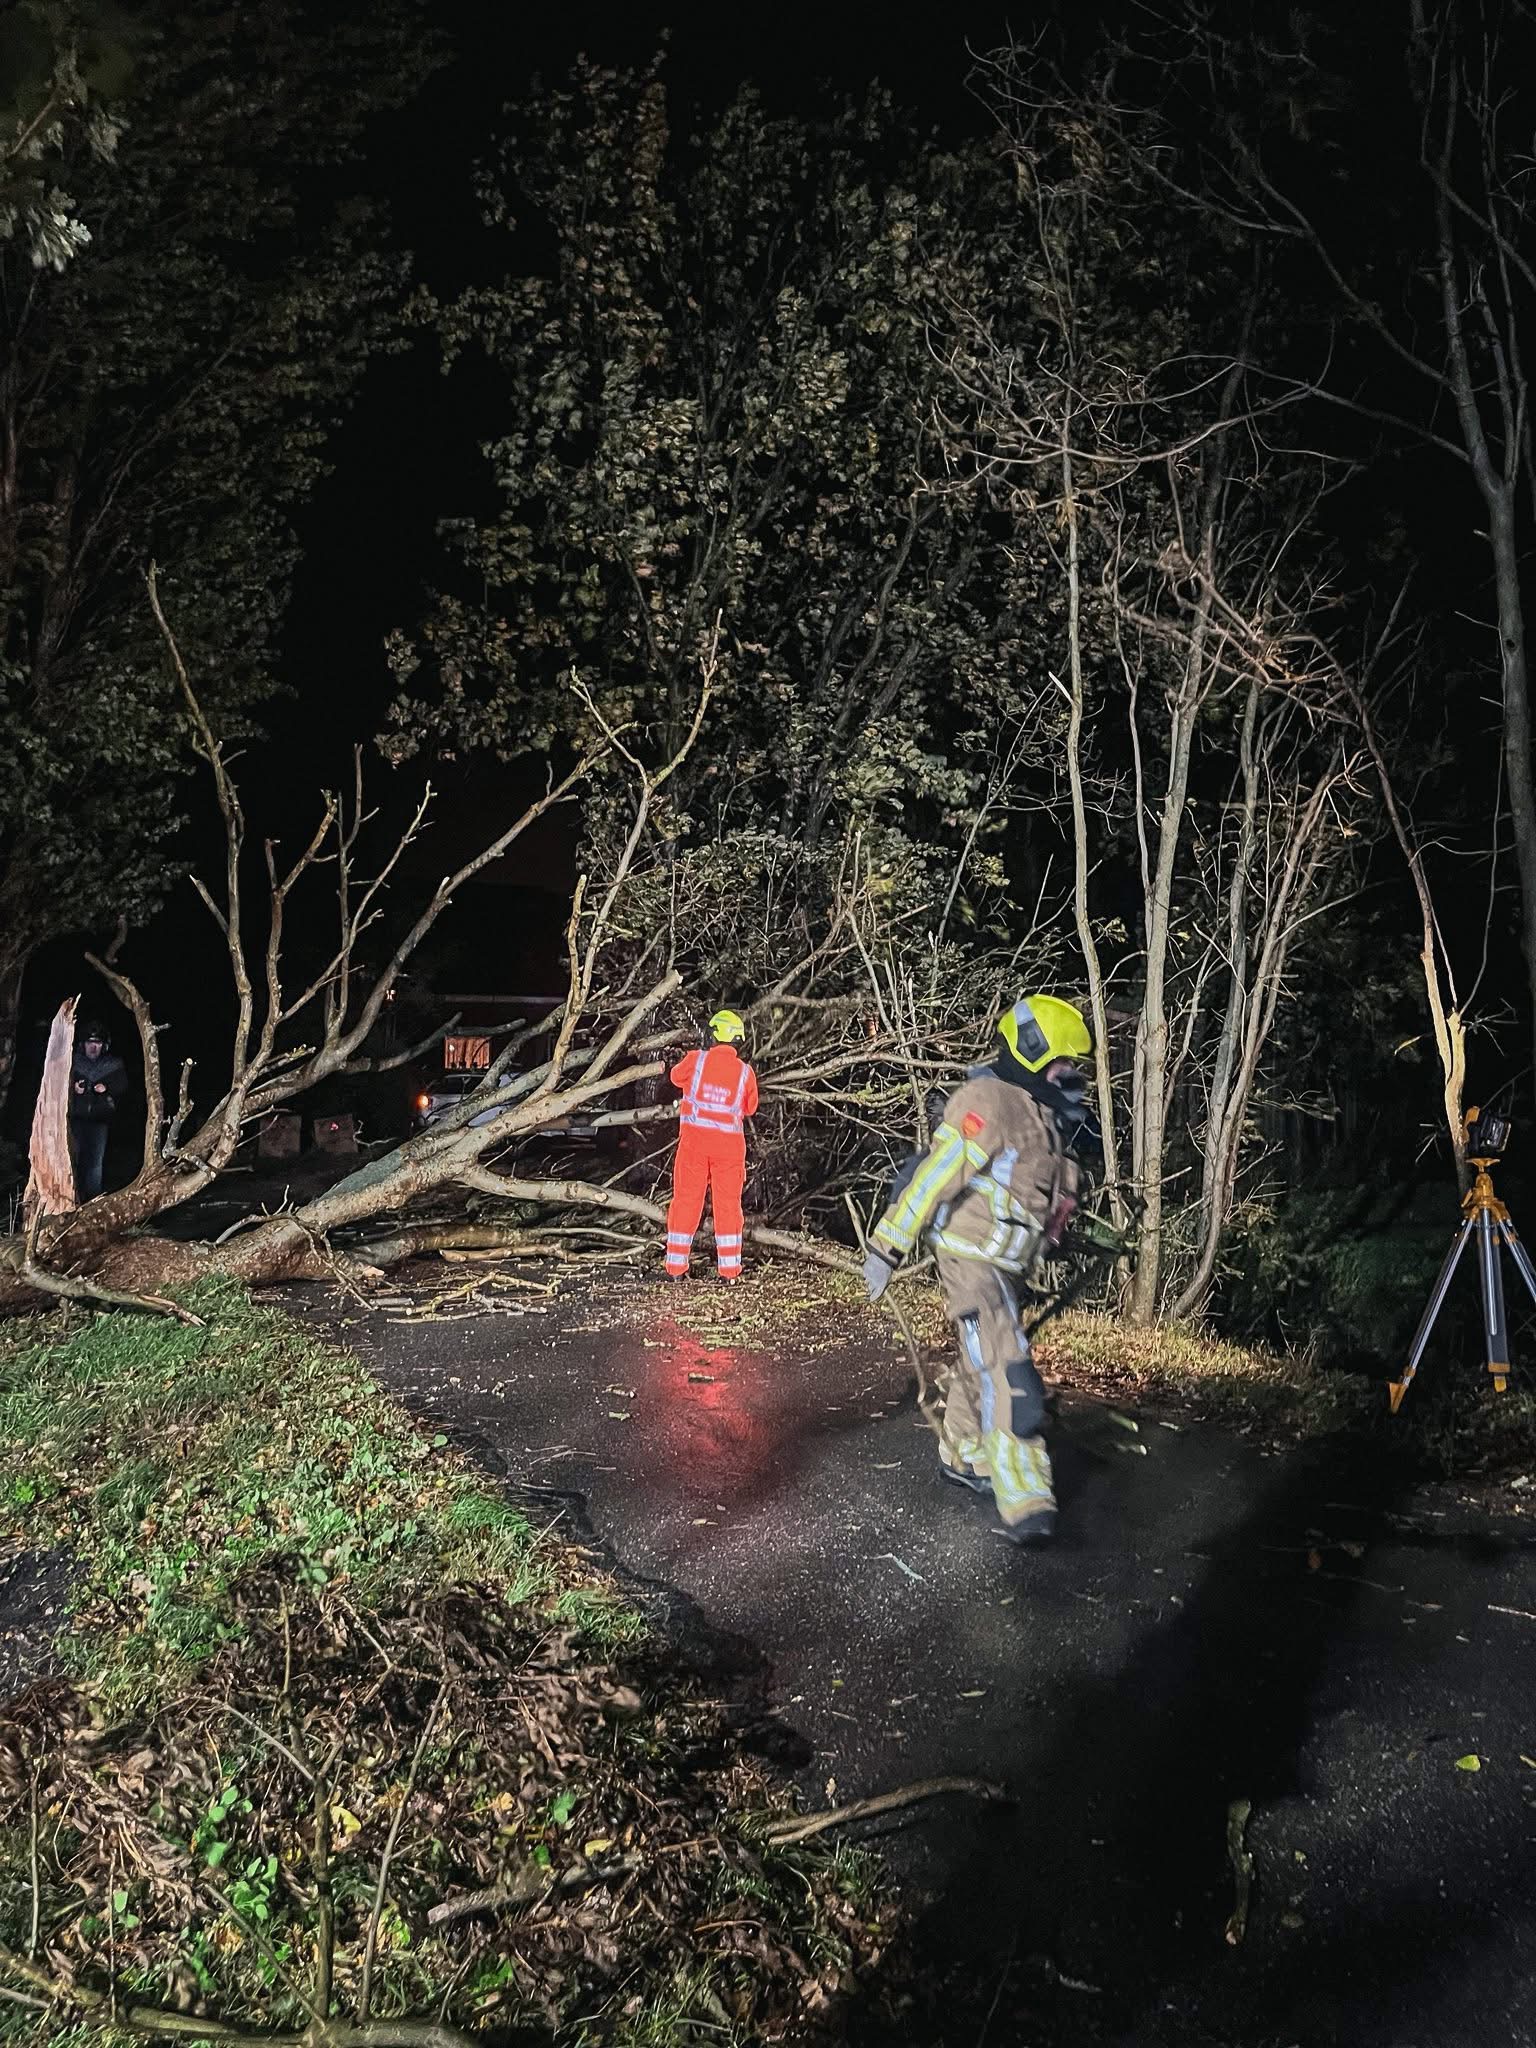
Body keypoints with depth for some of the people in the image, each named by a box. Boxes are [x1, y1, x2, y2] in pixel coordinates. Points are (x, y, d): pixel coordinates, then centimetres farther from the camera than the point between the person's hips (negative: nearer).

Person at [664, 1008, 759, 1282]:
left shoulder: (696, 1059, -9)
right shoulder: (744, 1071, -4)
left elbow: (676, 1077, 13)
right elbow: (750, 1108, 9)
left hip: (694, 1139, 0)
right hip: (729, 1144, 0)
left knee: (686, 1200, 9)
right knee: (728, 1204, 9)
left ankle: (676, 1267, 12)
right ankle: (730, 1269, 11)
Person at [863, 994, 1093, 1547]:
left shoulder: (1046, 1114, 9)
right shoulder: (989, 1104, -21)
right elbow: (934, 1174, -23)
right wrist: (887, 1247, -24)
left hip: (1005, 1261, 9)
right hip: (970, 1257, -9)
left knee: (981, 1365, 21)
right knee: (1007, 1373, -15)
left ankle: (963, 1458, 39)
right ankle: (1024, 1502, -16)